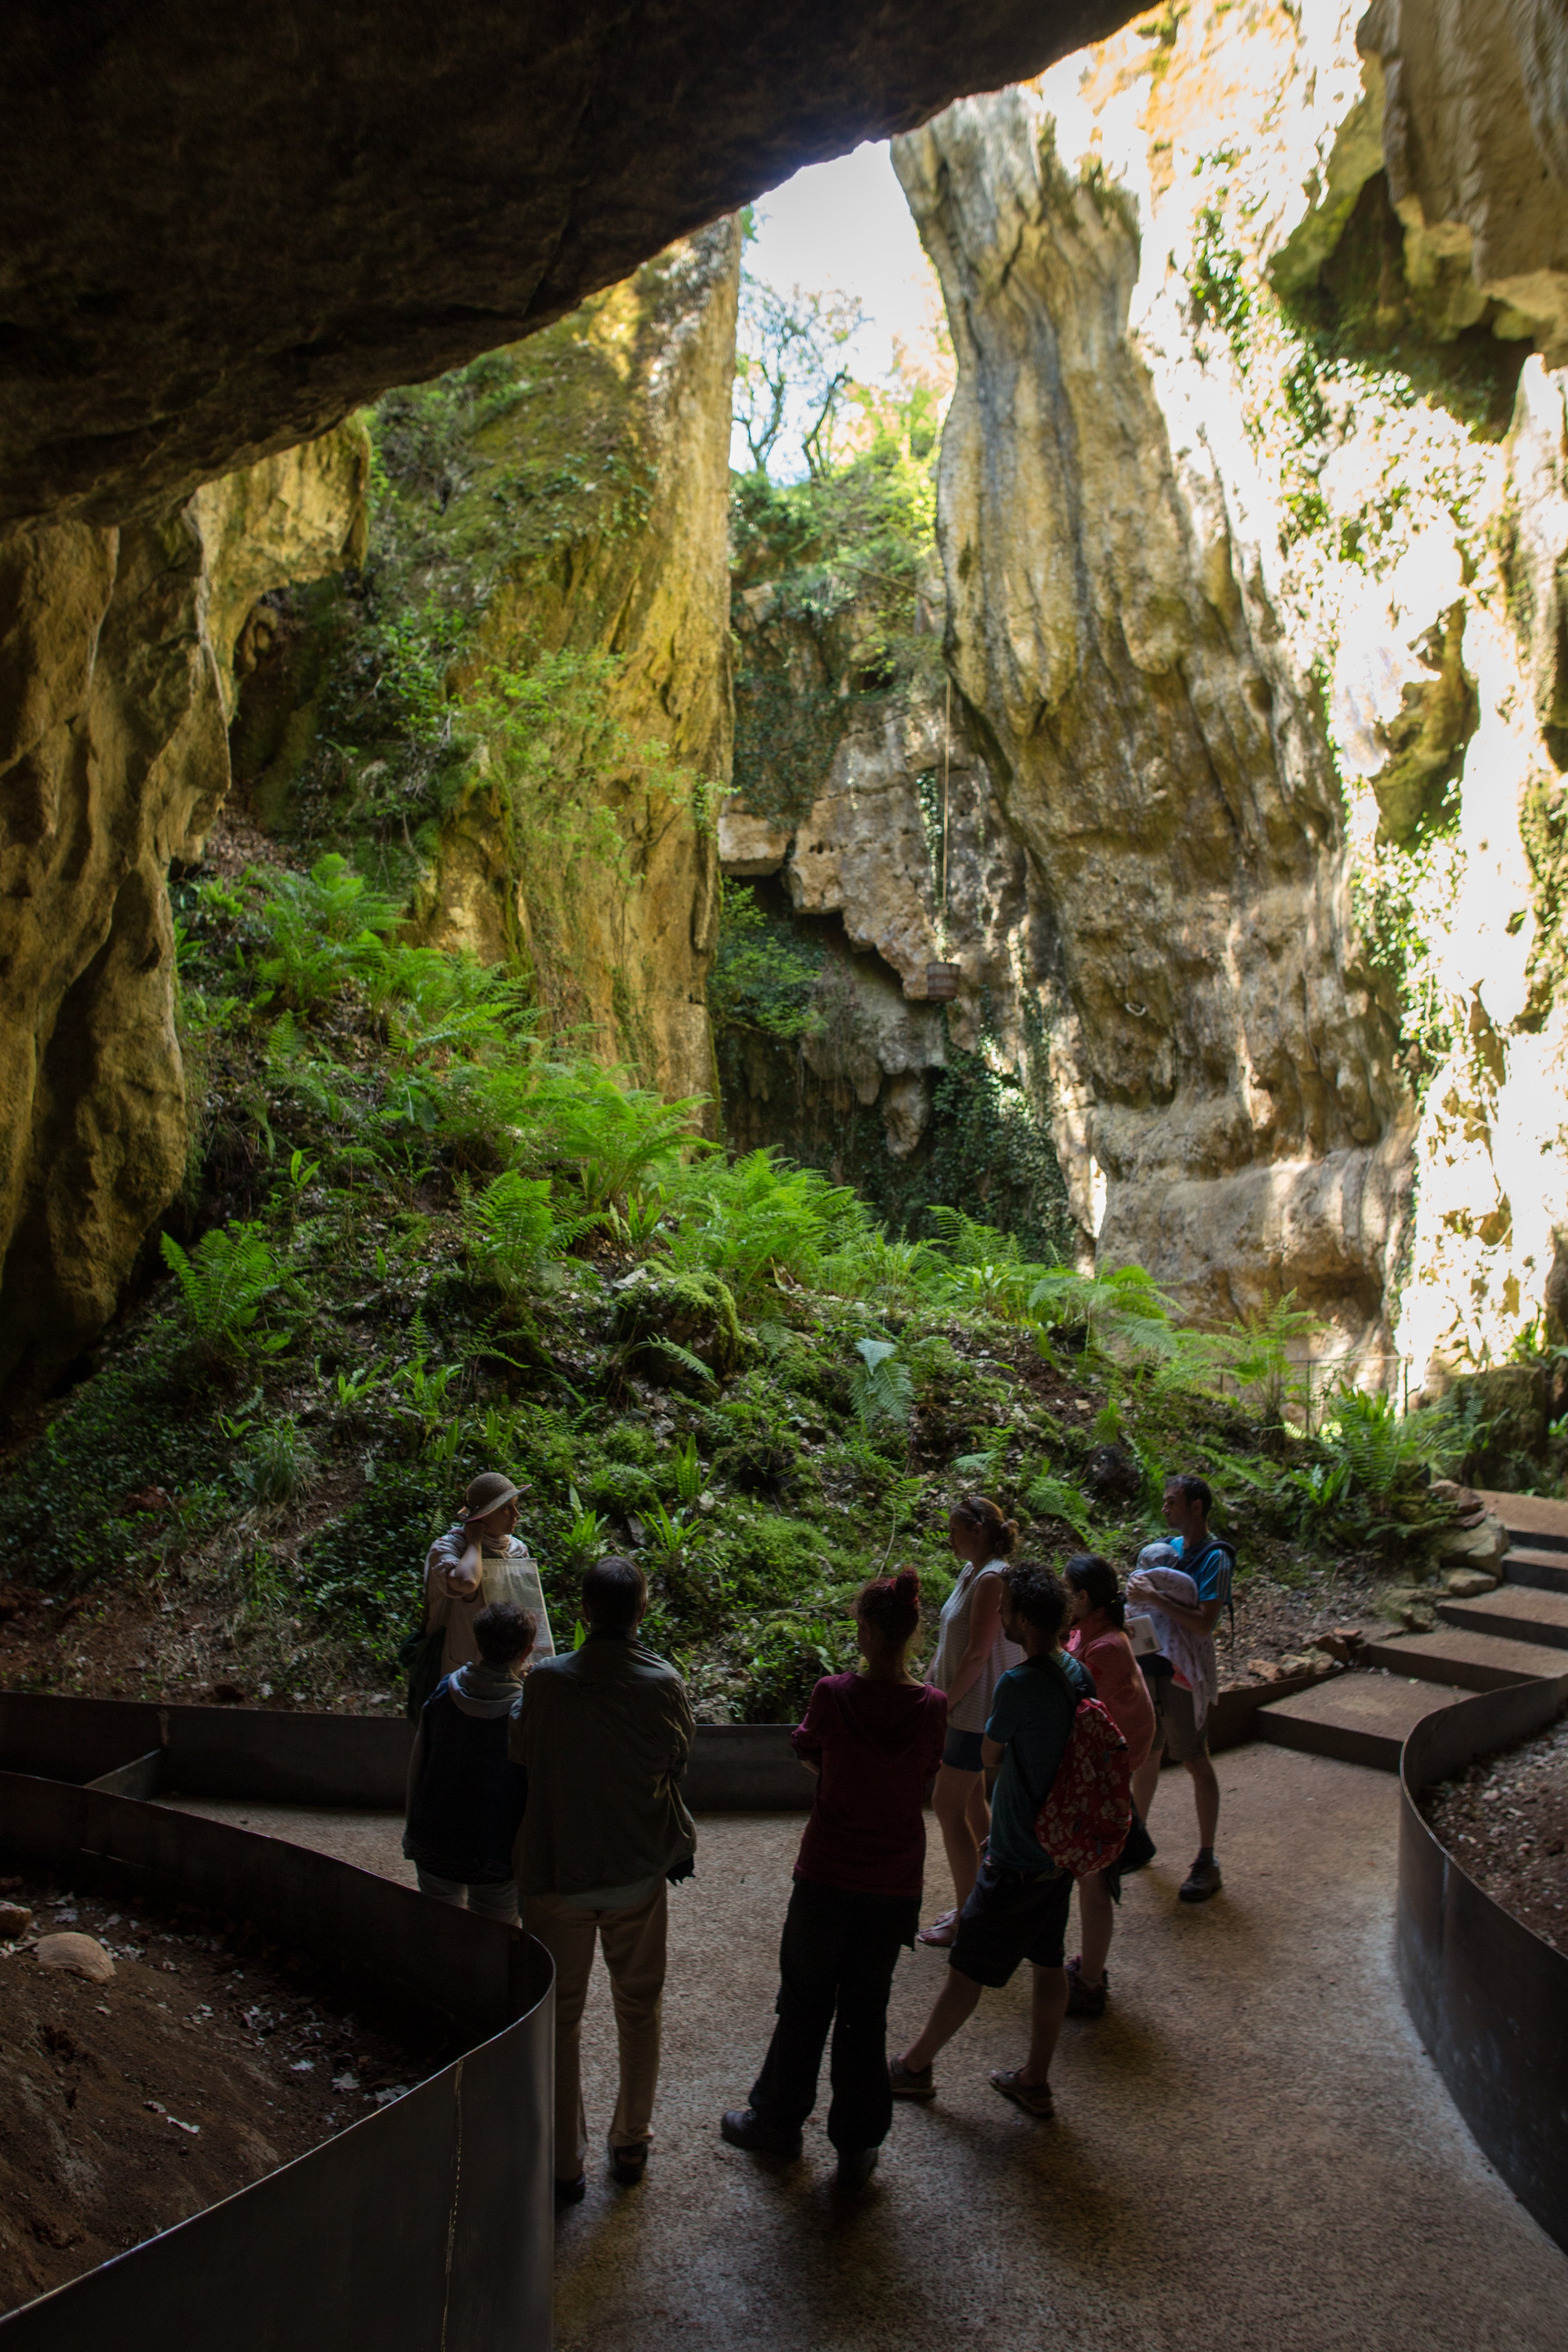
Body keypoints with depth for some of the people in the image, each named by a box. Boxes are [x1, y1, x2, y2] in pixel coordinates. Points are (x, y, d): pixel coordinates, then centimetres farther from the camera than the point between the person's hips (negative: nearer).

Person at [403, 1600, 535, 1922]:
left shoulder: (443, 1691, -9)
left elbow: (417, 1764, 2)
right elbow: (537, 1791, -12)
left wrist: (414, 1829, 17)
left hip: (433, 1849, 4)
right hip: (494, 1855, -3)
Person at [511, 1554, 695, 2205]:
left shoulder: (546, 1681, -18)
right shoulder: (664, 1685, -15)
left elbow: (522, 1757, -4)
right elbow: (678, 1761, 0)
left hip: (557, 1875, -1)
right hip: (639, 1871, 2)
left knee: (559, 2016, 14)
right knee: (639, 2008, 21)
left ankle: (565, 2164, 22)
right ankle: (631, 2144, 34)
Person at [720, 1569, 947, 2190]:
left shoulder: (834, 1695, -18)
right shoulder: (932, 1707, -12)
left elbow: (810, 1759, 0)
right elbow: (924, 1779, 3)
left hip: (827, 1876, -2)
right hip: (895, 1883, 2)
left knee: (805, 2004, 17)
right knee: (866, 2012, 16)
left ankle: (778, 2119, 35)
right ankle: (858, 2146, 26)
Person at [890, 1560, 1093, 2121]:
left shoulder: (1019, 1684, -27)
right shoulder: (1079, 1675, -3)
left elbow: (990, 1759, -12)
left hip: (1017, 1861, -8)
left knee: (968, 1970, 8)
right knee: (1048, 1964, 18)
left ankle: (914, 2066, 24)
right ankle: (1035, 2081, 31)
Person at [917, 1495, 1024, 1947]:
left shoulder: (991, 1579, -22)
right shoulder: (972, 1573, 8)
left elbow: (977, 1655, -23)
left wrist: (946, 1704, -16)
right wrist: (943, 1696, 12)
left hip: (975, 1711, -10)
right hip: (966, 1708, 10)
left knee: (947, 1805, -2)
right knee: (969, 1801, 18)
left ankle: (966, 1916, 9)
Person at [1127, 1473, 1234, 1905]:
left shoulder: (1214, 1559, -15)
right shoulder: (1169, 1547, 7)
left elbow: (1205, 1623, -23)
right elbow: (1138, 1590, 16)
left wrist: (1155, 1598, -25)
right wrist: (1136, 1590, -6)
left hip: (1183, 1673, -7)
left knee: (1196, 1762, 1)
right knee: (1146, 1753, 17)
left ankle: (1207, 1863, 9)